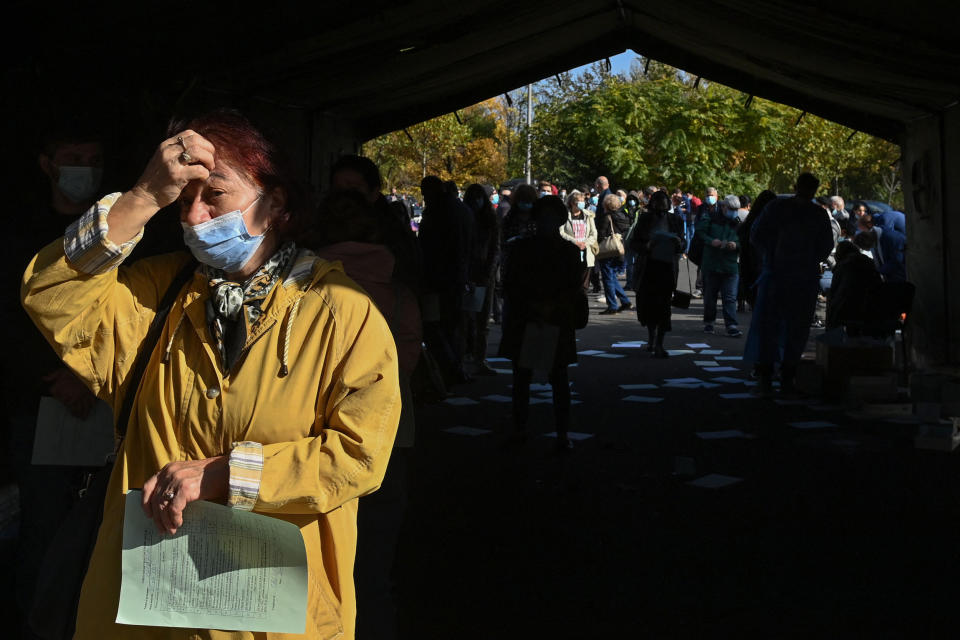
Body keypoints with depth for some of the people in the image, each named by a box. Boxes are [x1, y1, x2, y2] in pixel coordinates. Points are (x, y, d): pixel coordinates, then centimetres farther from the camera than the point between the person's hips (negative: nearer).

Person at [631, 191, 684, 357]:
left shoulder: (675, 221, 7)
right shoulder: (644, 219, 4)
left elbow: (682, 246, 11)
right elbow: (635, 243, 5)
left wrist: (678, 244, -12)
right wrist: (646, 246, -15)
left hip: (667, 267, 0)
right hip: (647, 267, 0)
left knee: (663, 304, -4)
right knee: (646, 302, 1)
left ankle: (659, 344, 3)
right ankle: (652, 335, 27)